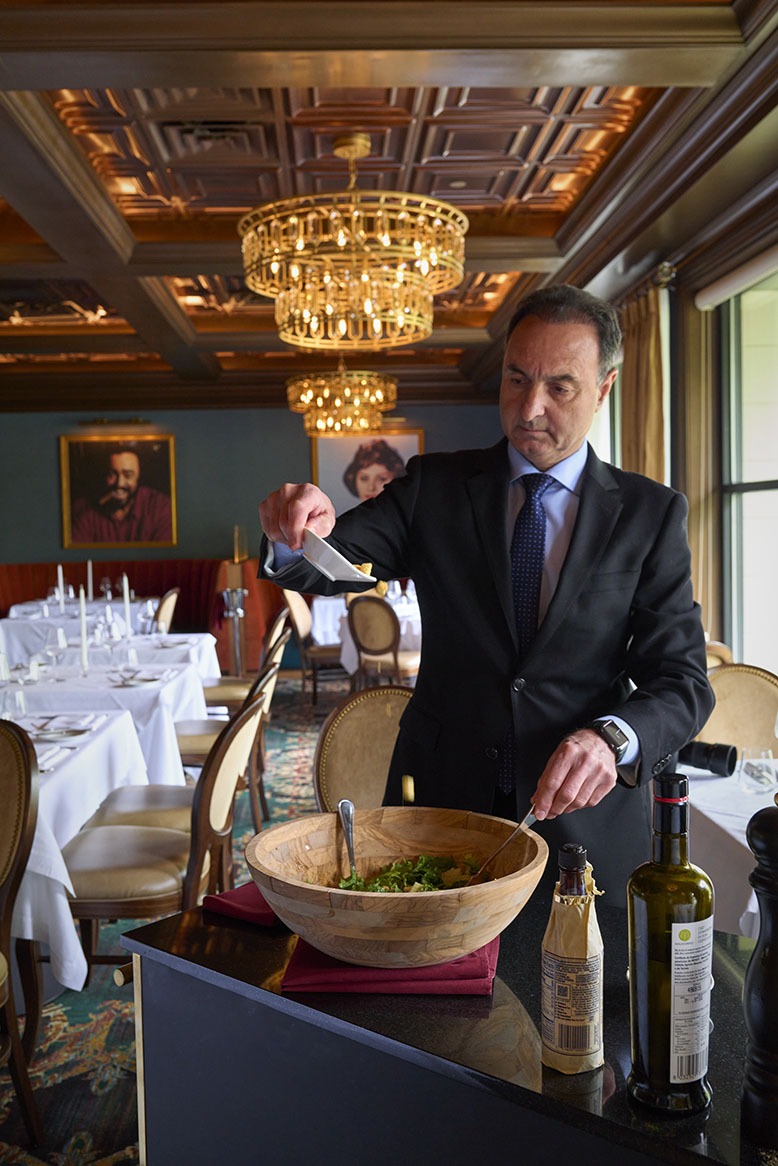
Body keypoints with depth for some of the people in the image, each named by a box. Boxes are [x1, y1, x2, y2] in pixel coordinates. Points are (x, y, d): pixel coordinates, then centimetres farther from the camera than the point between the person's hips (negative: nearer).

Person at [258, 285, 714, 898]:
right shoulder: (435, 486, 2)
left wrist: (613, 739, -26)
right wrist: (296, 536, -32)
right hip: (438, 801, 1)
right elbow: (328, 561, -8)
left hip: (586, 823, 0)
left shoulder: (651, 511, -1)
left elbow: (683, 681, -6)